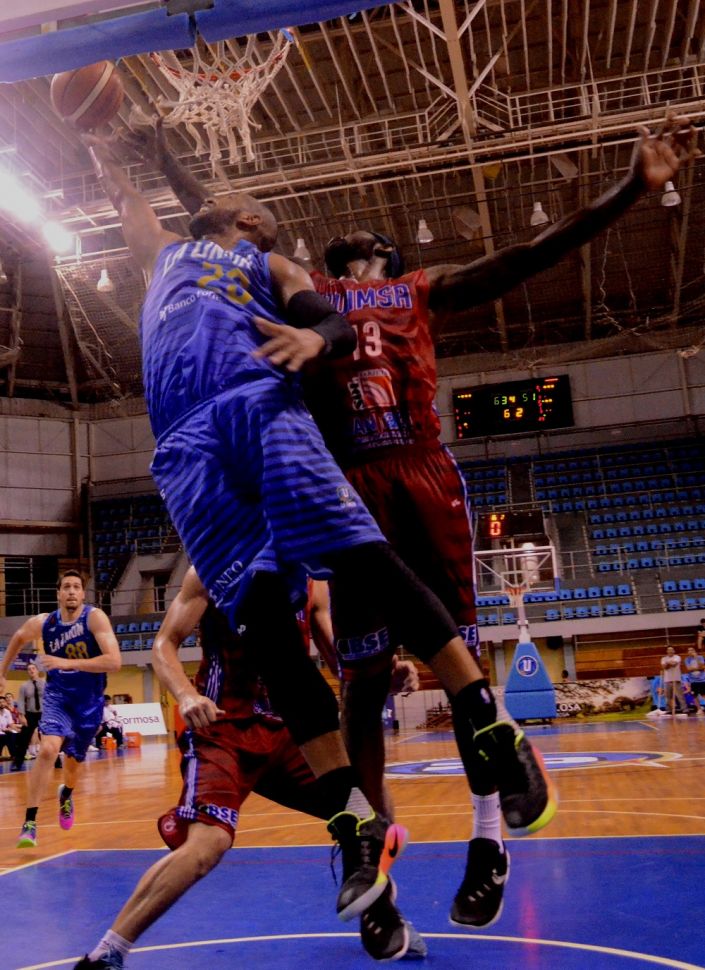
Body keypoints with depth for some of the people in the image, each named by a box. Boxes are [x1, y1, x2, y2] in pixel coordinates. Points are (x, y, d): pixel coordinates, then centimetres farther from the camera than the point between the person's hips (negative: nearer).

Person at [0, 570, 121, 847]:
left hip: (89, 701, 0)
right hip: (57, 695, 1)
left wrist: (67, 663, -33)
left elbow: (114, 662, -31)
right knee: (48, 750, -24)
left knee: (73, 760, 17)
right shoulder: (42, 623, -9)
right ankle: (29, 823, -13)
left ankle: (66, 794, 53)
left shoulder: (95, 617, -21)